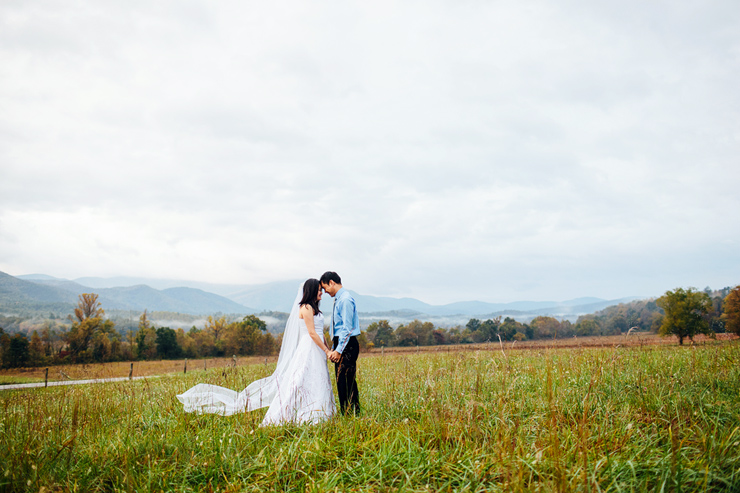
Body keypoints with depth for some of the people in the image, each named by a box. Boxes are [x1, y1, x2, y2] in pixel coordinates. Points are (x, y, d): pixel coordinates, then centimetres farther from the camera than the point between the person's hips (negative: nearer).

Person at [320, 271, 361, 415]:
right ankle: (345, 414, 14)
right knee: (341, 382, 10)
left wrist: (339, 350, -19)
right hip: (340, 345, 10)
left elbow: (347, 328, -18)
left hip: (347, 345, -10)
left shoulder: (345, 299, -13)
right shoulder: (339, 299, 17)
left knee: (346, 382, -10)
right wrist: (333, 348, 18)